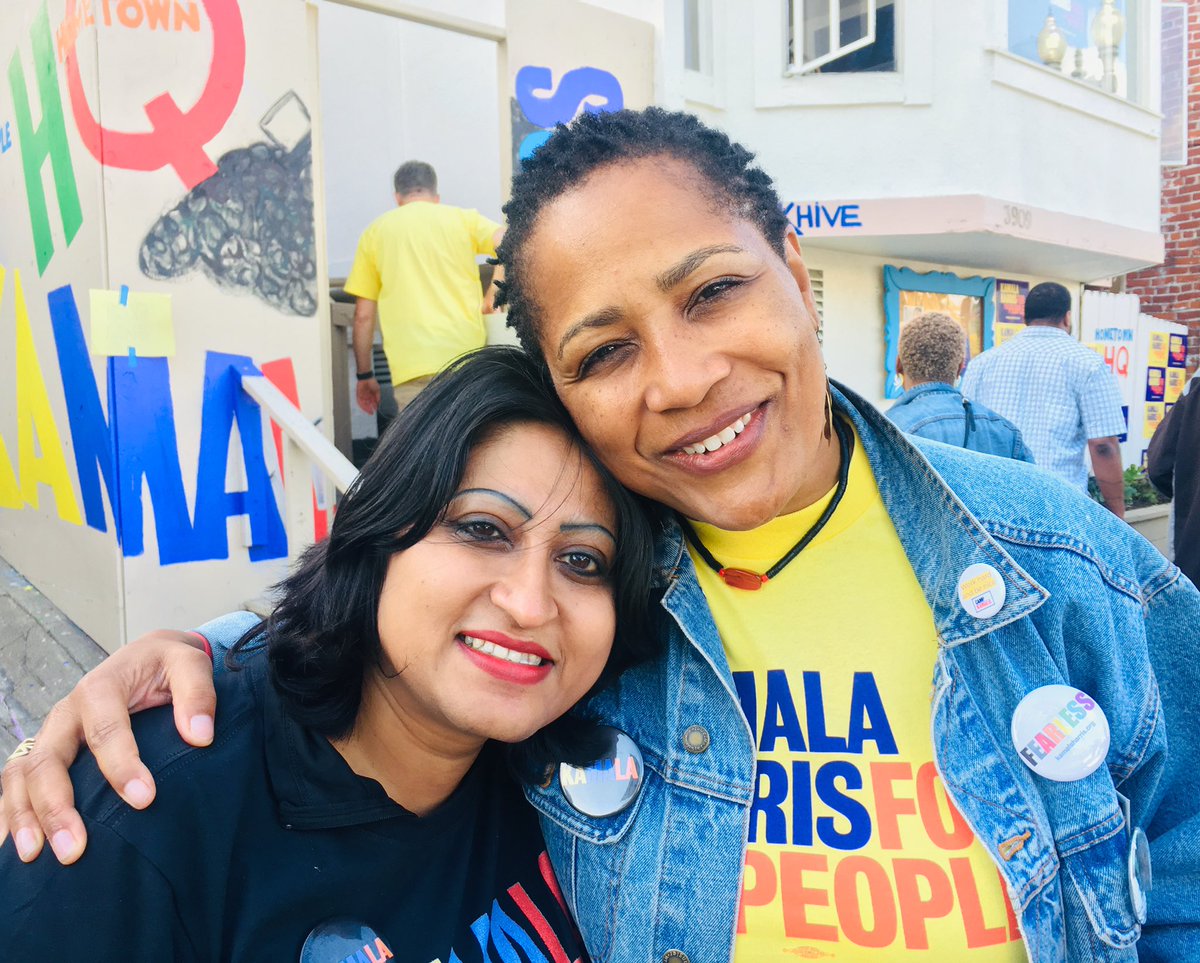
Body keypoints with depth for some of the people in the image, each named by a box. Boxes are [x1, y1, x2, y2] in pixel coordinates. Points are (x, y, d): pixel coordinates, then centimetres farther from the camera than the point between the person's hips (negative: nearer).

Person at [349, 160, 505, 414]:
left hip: (412, 363, -1)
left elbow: (363, 315, 11)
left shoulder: (376, 231, 14)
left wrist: (365, 375, 20)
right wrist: (493, 294, 6)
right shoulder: (462, 218, 14)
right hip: (466, 353, 2)